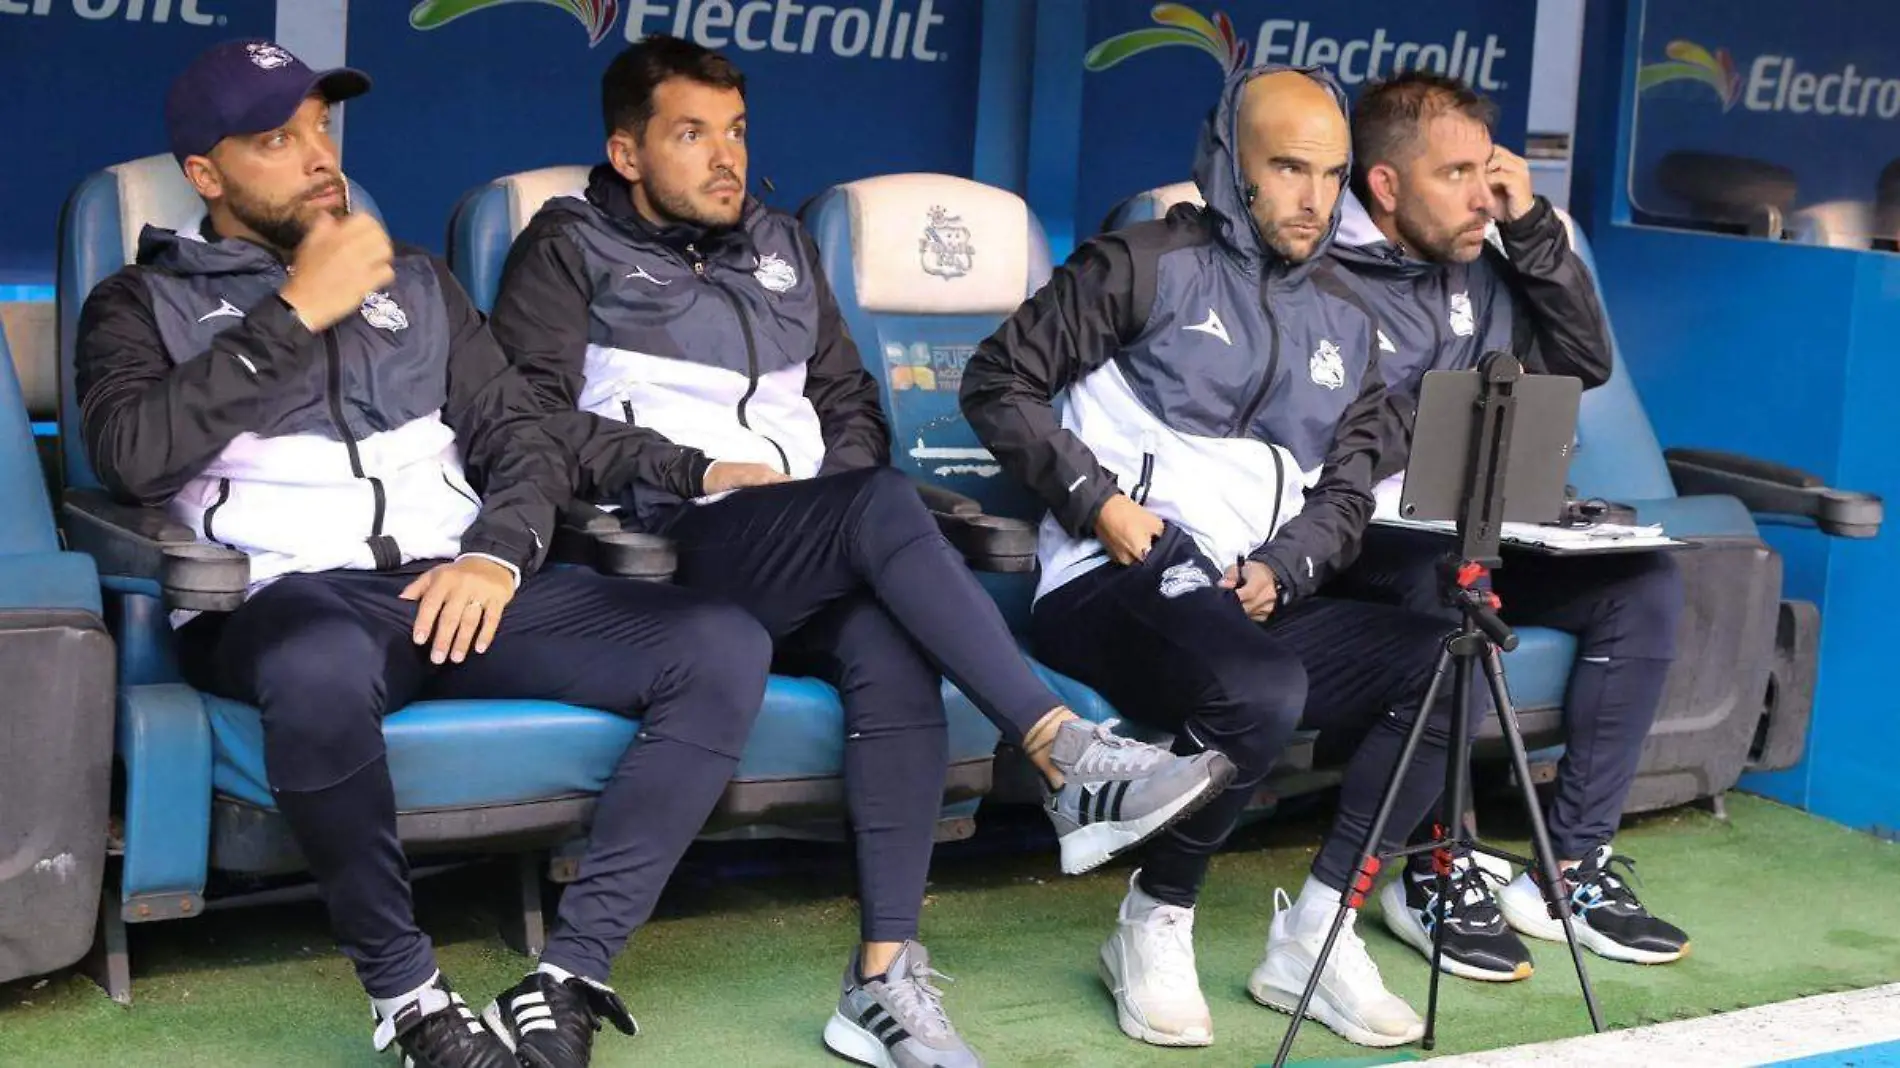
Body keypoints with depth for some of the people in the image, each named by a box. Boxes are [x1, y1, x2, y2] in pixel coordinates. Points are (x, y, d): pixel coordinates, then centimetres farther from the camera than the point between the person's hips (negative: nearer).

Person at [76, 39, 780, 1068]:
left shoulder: (414, 280, 24)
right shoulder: (144, 303, 12)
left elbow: (526, 437, 16)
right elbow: (131, 454, -9)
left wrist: (497, 554, -6)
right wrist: (299, 312, -8)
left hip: (457, 587, 5)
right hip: (287, 598, -4)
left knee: (724, 648, -19)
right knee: (320, 669, -44)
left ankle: (567, 983, -20)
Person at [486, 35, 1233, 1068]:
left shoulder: (780, 246, 24)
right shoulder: (571, 248, 8)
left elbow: (850, 400, 25)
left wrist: (844, 519, 4)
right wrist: (699, 471, -11)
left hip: (800, 576, 5)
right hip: (663, 555, -5)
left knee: (892, 650, -31)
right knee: (881, 504, -33)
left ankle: (884, 980, -33)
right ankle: (1072, 764, -34)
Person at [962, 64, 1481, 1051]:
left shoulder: (1345, 323, 18)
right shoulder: (1148, 266, 0)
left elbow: (1348, 489, 17)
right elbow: (998, 382, -1)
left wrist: (1283, 567, -3)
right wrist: (1095, 497, -12)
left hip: (1258, 602, 6)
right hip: (1118, 585, -6)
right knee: (1260, 691, -36)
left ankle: (1313, 937, -8)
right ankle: (1155, 925, -11)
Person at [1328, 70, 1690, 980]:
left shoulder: (1480, 269, 10)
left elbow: (1585, 363, 12)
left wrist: (1535, 231, 2)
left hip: (1473, 539, 7)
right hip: (1361, 548, -7)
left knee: (1643, 583, -10)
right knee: (1451, 582, -37)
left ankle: (1574, 865, -9)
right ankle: (1439, 876, -23)